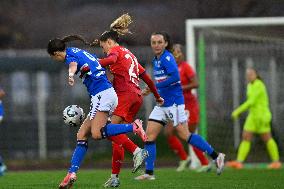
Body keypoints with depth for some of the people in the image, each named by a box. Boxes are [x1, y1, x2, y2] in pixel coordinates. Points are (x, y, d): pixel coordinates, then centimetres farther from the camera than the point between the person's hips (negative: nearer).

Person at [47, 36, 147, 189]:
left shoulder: (70, 55, -4)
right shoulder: (80, 52, 23)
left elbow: (73, 65, -30)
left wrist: (71, 75, -52)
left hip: (102, 94, -10)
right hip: (107, 94, 10)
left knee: (96, 133, -23)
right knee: (82, 135, 6)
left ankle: (133, 127, -21)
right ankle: (71, 174, 1)